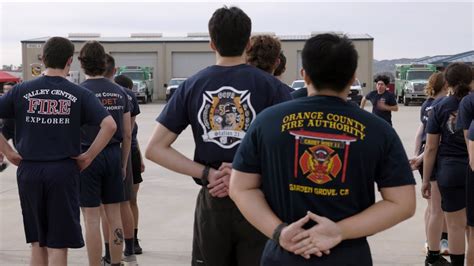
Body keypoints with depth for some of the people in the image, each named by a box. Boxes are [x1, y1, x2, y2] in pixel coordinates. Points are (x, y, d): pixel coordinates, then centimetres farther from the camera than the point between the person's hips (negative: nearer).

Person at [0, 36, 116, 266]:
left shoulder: (21, 91, 3)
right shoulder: (80, 94, -2)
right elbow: (109, 125, -12)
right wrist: (88, 156, -5)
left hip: (29, 171, 2)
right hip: (63, 171, -2)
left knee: (37, 244, 15)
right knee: (58, 246, 4)